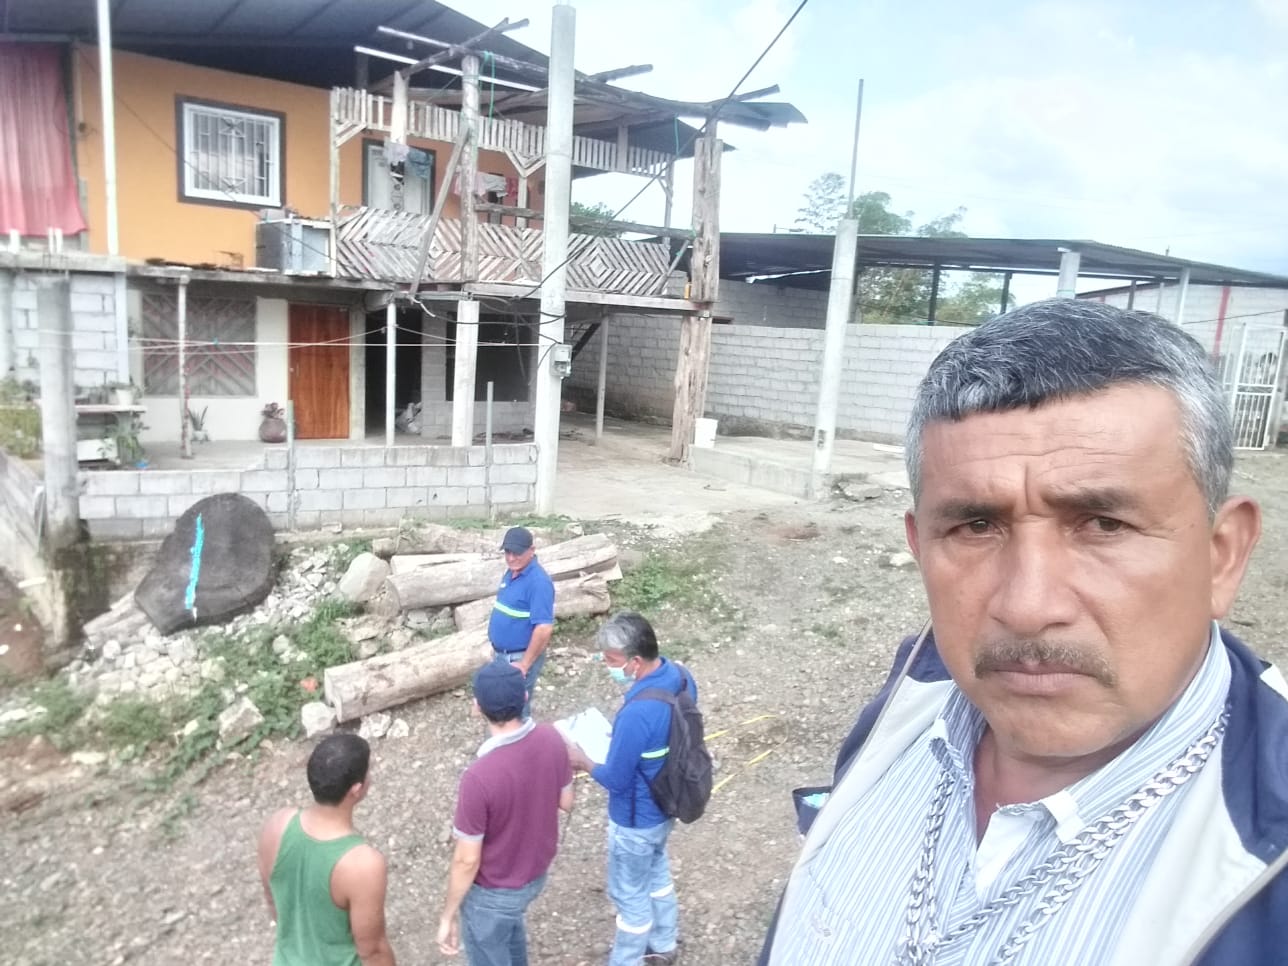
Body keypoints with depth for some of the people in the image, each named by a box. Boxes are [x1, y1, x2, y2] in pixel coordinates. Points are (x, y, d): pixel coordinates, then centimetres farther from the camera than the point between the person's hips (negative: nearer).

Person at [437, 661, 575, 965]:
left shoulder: (479, 777, -36)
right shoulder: (552, 739, -19)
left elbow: (467, 860, -25)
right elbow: (566, 802, -2)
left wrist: (448, 915, -9)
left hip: (493, 892, -6)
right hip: (537, 872, 6)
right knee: (510, 925, 36)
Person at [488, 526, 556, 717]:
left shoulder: (538, 582, -25)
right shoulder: (510, 573, 4)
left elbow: (544, 628, -28)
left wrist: (525, 664, -23)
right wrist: (497, 648, 18)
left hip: (520, 658, -9)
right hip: (501, 655, 9)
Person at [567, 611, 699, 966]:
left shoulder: (637, 714, -39)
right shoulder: (680, 675, -13)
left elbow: (616, 780, -26)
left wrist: (584, 762, -8)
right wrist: (621, 739, 4)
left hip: (636, 820, -8)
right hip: (667, 804, 8)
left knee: (629, 893, 17)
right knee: (657, 871, 31)